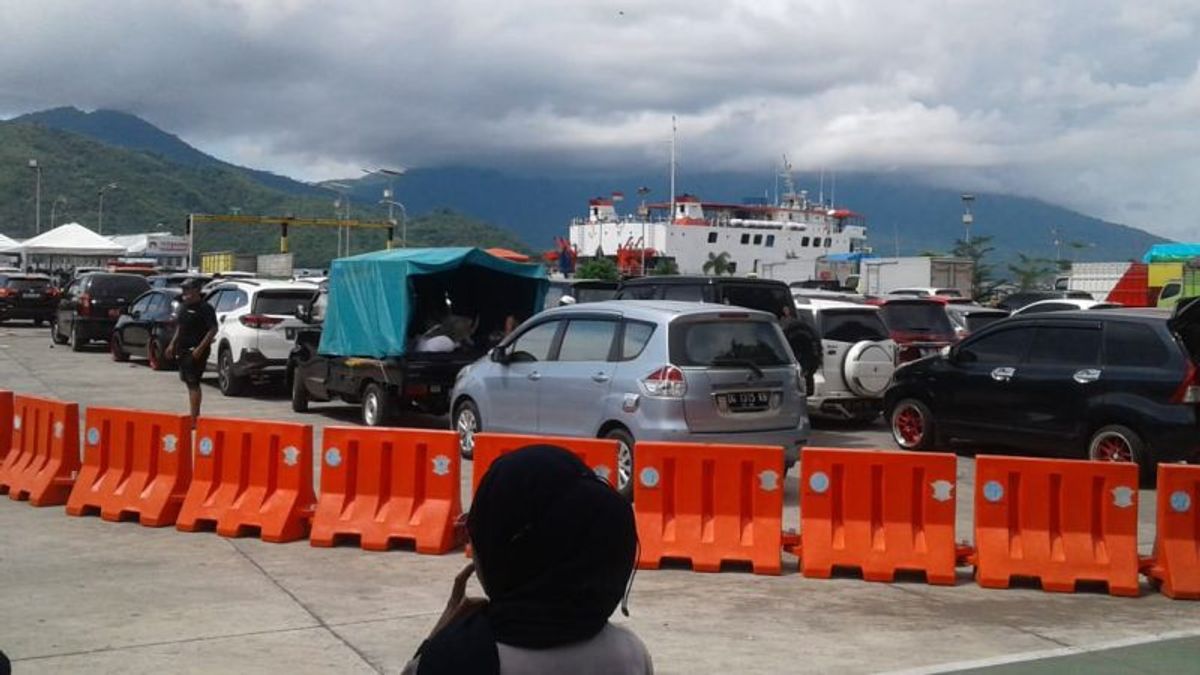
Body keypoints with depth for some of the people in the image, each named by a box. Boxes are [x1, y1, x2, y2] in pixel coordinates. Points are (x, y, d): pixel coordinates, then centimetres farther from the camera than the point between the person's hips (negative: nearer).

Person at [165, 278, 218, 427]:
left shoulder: (205, 308, -13)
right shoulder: (184, 307, 14)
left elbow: (213, 329, -18)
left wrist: (200, 348, -22)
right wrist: (172, 344, 19)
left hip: (196, 352, -9)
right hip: (184, 350, 9)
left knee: (193, 383, -10)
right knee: (189, 382, 14)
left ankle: (194, 419, -10)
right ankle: (195, 414, 25)